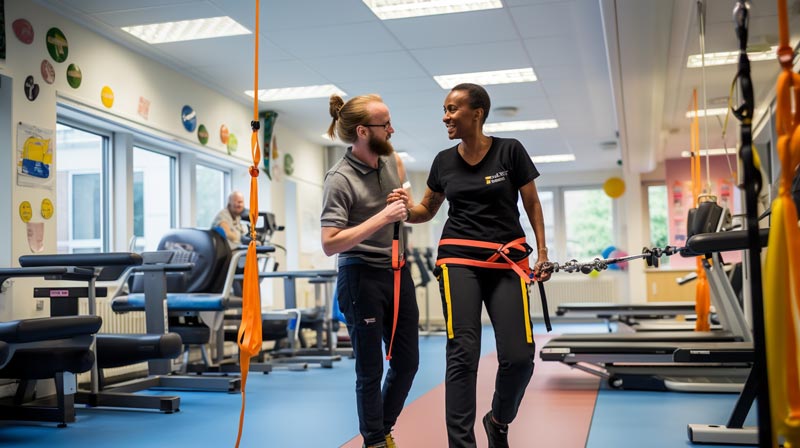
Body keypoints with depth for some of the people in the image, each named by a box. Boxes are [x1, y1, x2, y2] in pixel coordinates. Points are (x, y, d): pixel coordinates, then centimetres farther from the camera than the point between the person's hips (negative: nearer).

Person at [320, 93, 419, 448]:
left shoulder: (393, 161, 4)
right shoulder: (341, 179, -16)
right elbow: (330, 244, -22)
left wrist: (404, 202, 6)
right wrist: (382, 218, -24)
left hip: (398, 273, 7)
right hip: (362, 277, -7)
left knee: (407, 363, 14)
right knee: (371, 372, 5)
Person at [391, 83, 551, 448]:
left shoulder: (510, 151, 0)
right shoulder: (444, 161, 8)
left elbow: (532, 204, 6)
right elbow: (427, 210, 17)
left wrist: (542, 252, -1)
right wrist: (406, 208, -5)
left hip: (507, 261, -1)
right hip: (459, 260, 1)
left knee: (518, 357, -7)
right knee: (463, 354, -11)